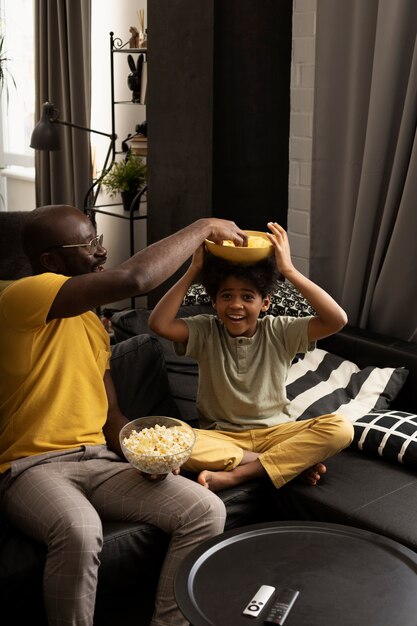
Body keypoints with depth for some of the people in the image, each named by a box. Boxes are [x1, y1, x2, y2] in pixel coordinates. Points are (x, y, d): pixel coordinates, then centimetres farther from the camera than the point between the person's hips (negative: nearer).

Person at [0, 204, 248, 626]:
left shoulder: (92, 322, 18)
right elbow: (133, 279, -25)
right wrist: (204, 227, -12)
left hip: (98, 461, 8)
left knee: (207, 511, -13)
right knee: (80, 532, -40)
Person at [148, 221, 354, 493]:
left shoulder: (279, 332, -2)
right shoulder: (206, 331, 0)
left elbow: (337, 320, -17)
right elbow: (159, 323, -18)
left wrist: (289, 270, -19)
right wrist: (194, 270, -15)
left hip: (275, 432, 0)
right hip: (221, 437, 0)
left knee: (340, 428, -26)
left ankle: (235, 475, -28)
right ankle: (295, 462, -23)